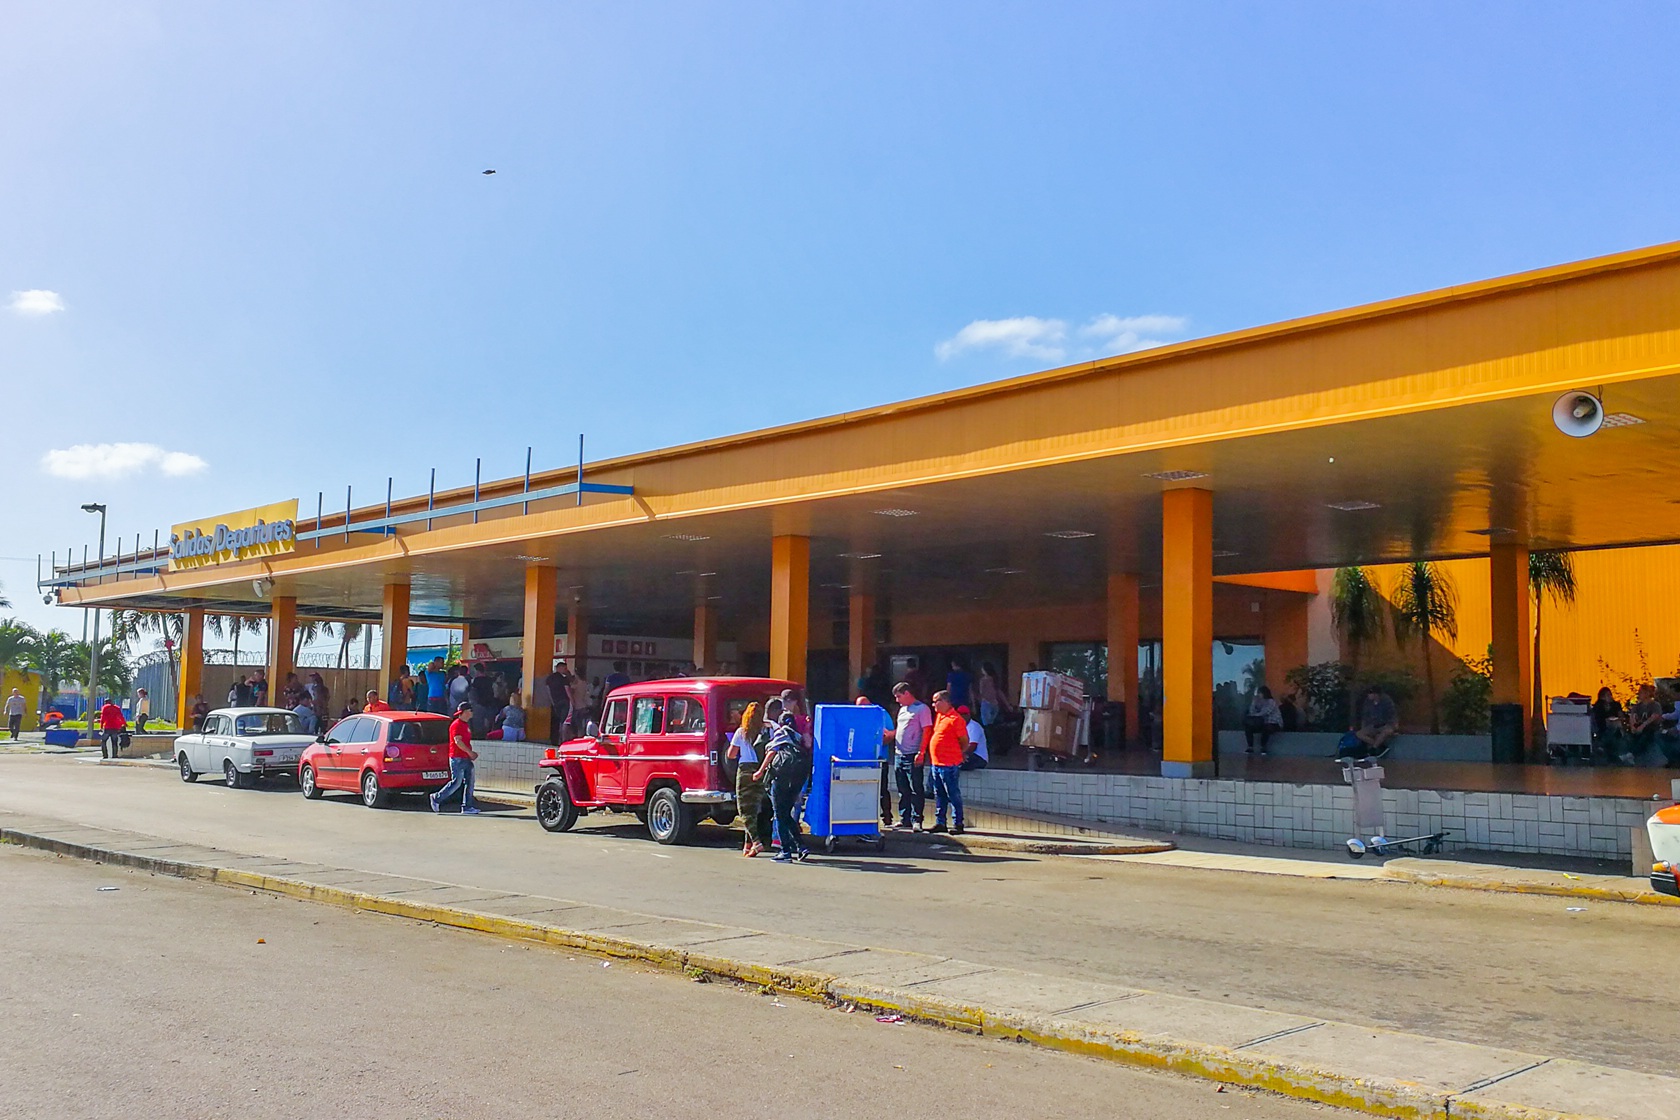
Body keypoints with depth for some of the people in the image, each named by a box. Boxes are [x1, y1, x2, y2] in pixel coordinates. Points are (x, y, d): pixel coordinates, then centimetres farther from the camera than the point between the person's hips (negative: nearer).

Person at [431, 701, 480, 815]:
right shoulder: (456, 724, -11)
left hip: (466, 758, 10)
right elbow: (458, 741, -20)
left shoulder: (466, 725, 19)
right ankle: (437, 798, 6)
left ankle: (467, 807, 6)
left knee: (469, 782, 5)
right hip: (457, 758, -10)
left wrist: (472, 753, 11)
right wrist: (470, 752, -17)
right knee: (456, 782, -8)